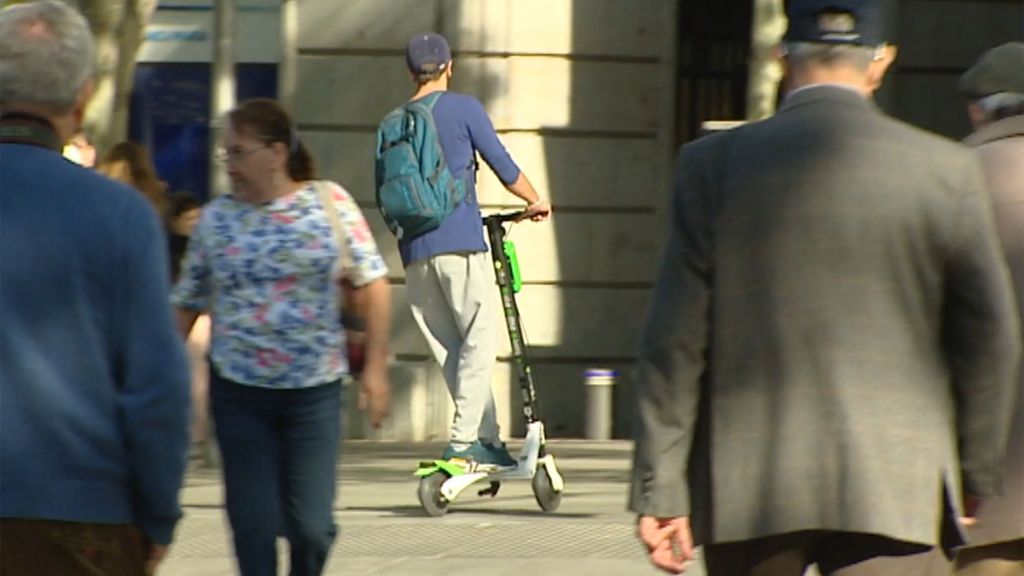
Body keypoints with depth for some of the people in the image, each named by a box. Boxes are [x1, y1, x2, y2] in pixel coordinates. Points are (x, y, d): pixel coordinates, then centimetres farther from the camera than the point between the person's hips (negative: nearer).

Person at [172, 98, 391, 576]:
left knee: (311, 526, -3)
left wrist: (375, 366, -2)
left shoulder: (329, 203, -1)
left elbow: (373, 284, 2)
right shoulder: (216, 219, 2)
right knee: (253, 526, -2)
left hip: (314, 391, -1)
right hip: (238, 393, 1)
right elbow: (186, 304, 8)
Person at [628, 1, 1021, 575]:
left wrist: (661, 491, 2)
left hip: (748, 485, 1)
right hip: (892, 488, -1)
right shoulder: (947, 171, -1)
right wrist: (975, 479, 15)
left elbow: (676, 339, -2)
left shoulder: (715, 165, -1)